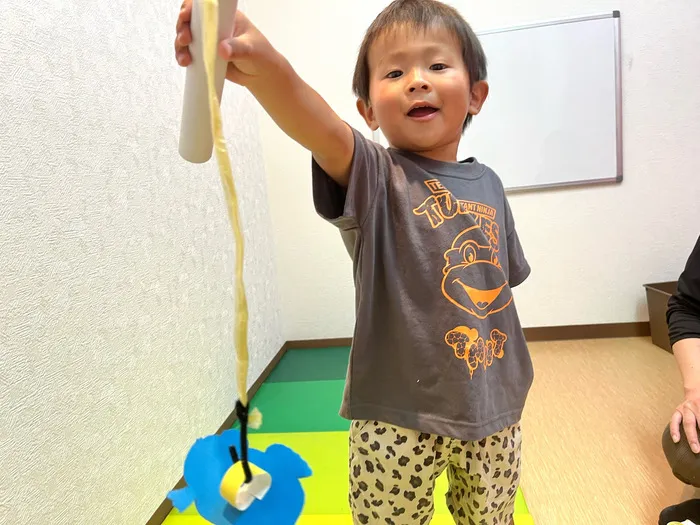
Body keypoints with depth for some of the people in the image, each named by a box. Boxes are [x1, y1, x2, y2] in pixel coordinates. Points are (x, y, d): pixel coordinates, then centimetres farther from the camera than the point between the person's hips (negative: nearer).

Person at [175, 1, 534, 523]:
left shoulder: (488, 184, 2)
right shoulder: (374, 179, -14)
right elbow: (322, 130, -36)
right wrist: (264, 67, -56)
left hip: (494, 408, 5)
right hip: (397, 415, -4)